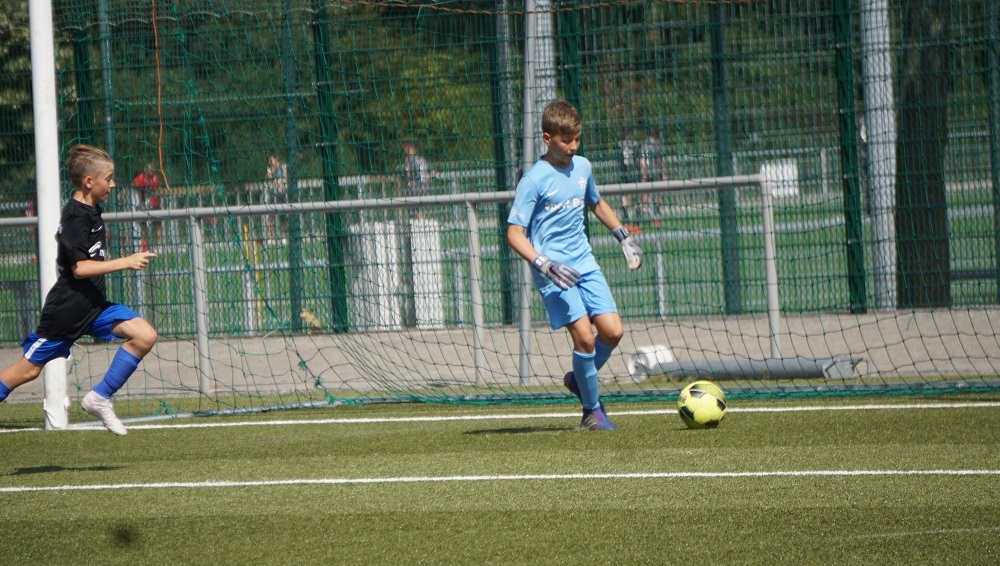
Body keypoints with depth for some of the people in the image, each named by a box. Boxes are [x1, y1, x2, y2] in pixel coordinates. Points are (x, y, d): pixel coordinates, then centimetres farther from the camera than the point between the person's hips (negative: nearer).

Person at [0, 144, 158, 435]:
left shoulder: (91, 212, 9)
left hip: (93, 305, 8)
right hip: (67, 310, -8)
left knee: (144, 336, -8)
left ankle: (100, 398, -2)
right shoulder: (75, 216, -18)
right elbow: (79, 267, -25)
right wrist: (124, 262, -26)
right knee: (29, 368, 0)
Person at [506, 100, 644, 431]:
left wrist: (624, 237, 26)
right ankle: (592, 411, 1)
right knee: (584, 336, -16)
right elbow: (514, 233, -13)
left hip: (585, 263, 6)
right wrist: (544, 265, -25)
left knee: (612, 331, -5)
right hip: (554, 271, -6)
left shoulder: (582, 167, 8)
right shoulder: (534, 180, -12)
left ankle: (580, 380, 23)